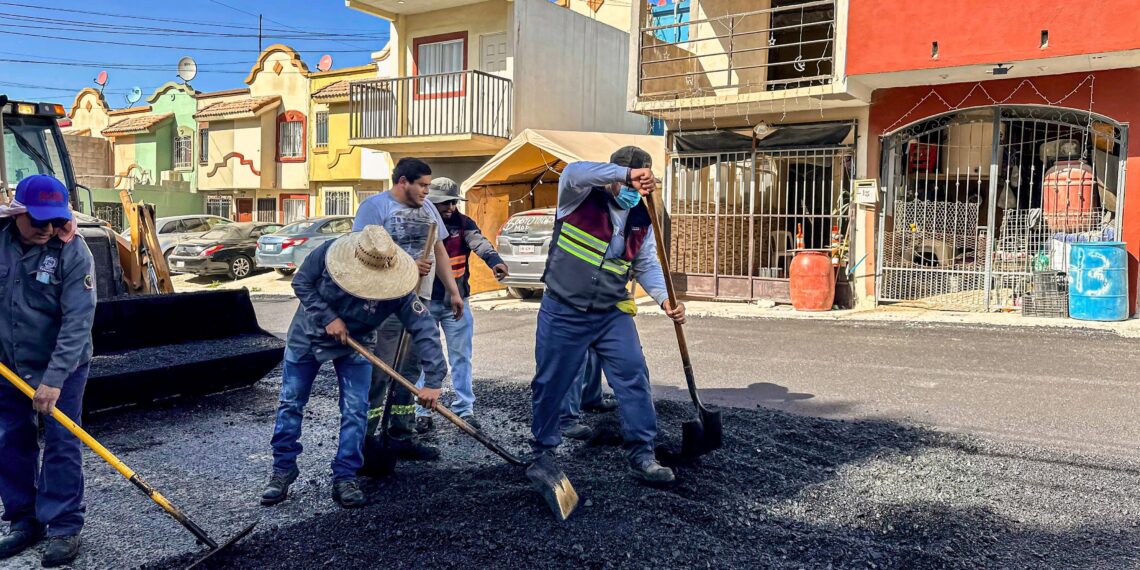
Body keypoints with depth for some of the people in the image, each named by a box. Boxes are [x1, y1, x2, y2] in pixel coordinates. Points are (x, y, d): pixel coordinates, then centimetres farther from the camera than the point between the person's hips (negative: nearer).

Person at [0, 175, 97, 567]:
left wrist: (54, 378, -25)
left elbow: (77, 323, -21)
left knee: (61, 446, -2)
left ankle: (64, 528, 8)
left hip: (60, 366, -4)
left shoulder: (74, 253, -18)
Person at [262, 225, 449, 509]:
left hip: (355, 345, -1)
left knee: (355, 411, -7)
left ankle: (345, 478, 7)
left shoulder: (397, 290, -33)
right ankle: (282, 470, 24)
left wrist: (434, 381, -36)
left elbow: (425, 329, -32)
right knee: (290, 404, 8)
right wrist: (327, 317, -27)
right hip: (308, 336, 1)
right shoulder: (328, 253, -30)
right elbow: (301, 282, -15)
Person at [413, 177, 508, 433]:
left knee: (461, 356, 5)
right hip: (426, 302, -1)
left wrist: (494, 260, -41)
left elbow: (479, 242, -20)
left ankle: (464, 409, 13)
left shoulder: (463, 223, -1)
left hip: (456, 301, 1)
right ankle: (423, 411, 14)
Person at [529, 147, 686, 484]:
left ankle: (641, 456, 2)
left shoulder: (641, 219, 6)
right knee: (550, 384, 7)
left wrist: (664, 299, -7)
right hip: (562, 313, -3)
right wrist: (627, 173, -39)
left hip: (612, 314, 4)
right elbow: (573, 172, -31)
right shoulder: (581, 198, -8)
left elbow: (647, 265, 11)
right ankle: (543, 451, 26)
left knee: (634, 377, -7)